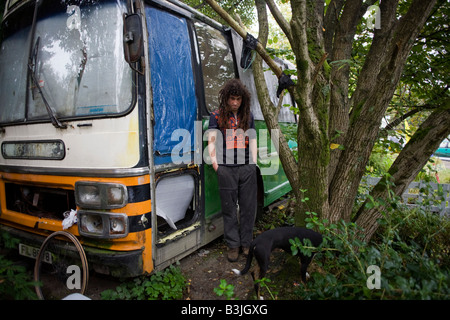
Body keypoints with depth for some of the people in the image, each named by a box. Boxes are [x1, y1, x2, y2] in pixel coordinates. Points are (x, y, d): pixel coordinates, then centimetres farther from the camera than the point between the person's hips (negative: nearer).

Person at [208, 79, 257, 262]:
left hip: (247, 167, 3)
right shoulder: (217, 116, 6)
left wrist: (254, 162, 9)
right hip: (226, 168, -2)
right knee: (229, 208, 4)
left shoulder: (248, 116, 15)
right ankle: (233, 245, 17)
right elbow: (211, 140, 3)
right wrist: (214, 162, -5)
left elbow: (252, 140, 16)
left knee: (248, 206, 7)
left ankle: (246, 243, 22)